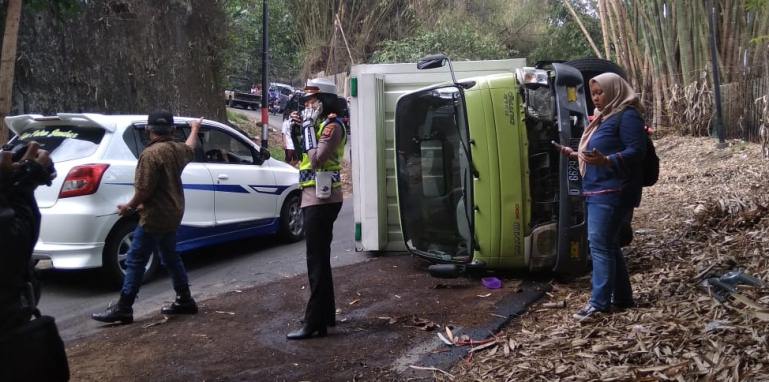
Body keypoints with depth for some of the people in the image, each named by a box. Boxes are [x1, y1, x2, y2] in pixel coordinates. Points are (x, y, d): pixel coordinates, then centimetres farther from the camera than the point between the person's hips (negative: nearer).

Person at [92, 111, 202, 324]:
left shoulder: (151, 154, -18)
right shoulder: (178, 149, 7)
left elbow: (144, 190, -22)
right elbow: (190, 148, 33)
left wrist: (130, 207, -6)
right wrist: (194, 129, 51)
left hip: (155, 217, -9)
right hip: (172, 215, 9)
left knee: (135, 262, -3)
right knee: (170, 257, 19)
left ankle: (123, 309, 0)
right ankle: (185, 301, 25)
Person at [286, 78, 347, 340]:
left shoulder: (332, 126, -13)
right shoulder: (319, 125, 18)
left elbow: (316, 160, -24)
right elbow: (301, 157, 18)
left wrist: (308, 129, -16)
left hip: (320, 200, -10)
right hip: (315, 199, 10)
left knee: (316, 261, -10)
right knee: (320, 259, 15)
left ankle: (315, 323, -8)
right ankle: (326, 313, 25)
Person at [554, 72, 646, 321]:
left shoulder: (627, 116, -9)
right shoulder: (604, 117, 21)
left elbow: (637, 152, -18)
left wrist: (606, 161, -32)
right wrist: (576, 155, 19)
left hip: (612, 192, -10)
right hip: (597, 191, 10)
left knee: (599, 244, -12)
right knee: (608, 245, 12)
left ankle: (599, 302, -9)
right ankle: (622, 297, 20)